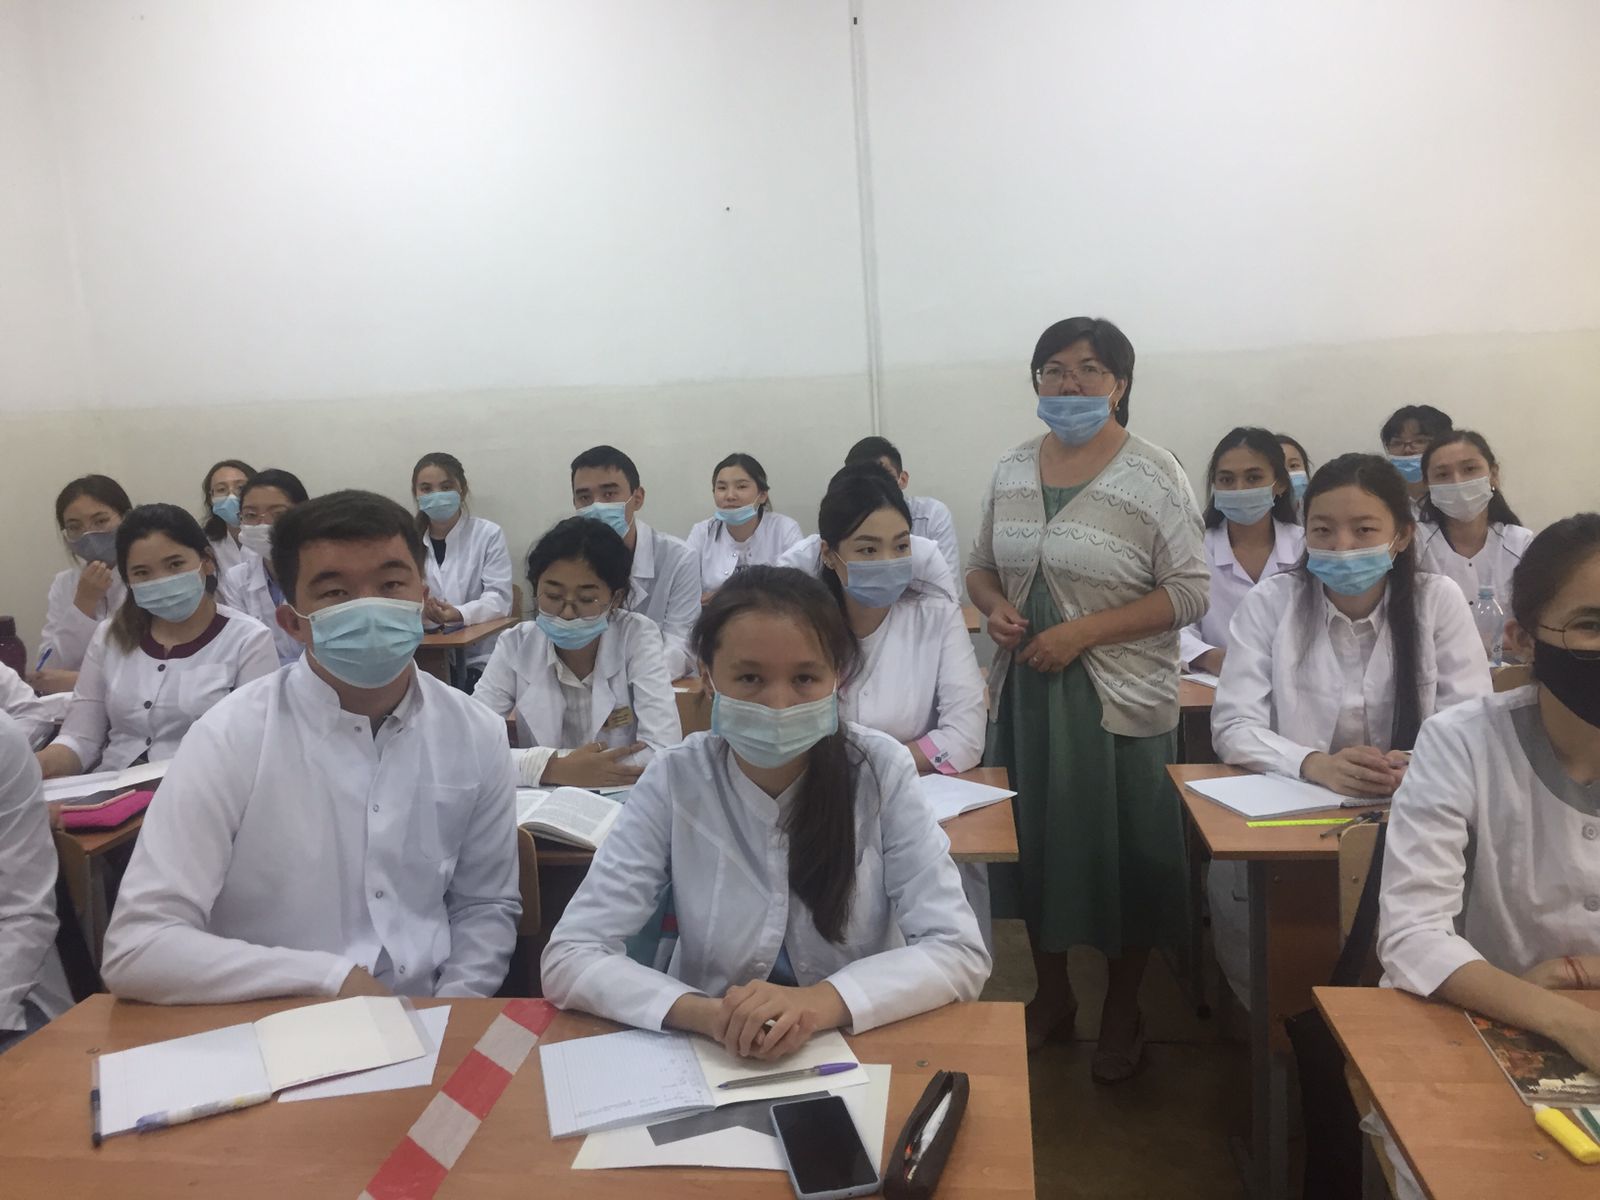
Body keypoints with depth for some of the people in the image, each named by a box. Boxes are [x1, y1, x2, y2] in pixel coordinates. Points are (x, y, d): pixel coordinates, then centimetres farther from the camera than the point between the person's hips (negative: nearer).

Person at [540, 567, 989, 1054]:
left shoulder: (881, 770, -11)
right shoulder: (675, 781, -10)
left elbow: (961, 952, -14)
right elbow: (568, 958, -13)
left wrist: (821, 1002, -29)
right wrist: (707, 1014, -29)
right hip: (711, 1059, 1)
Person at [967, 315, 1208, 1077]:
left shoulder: (1152, 475, -9)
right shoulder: (1012, 470, 6)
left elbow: (1189, 593, -12)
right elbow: (983, 565, 14)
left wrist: (1082, 631, -20)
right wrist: (993, 606, -9)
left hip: (1118, 698, -4)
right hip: (1026, 691, 4)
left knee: (1123, 857, 8)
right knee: (1035, 846, 14)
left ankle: (1122, 1015, 29)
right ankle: (1051, 995, 34)